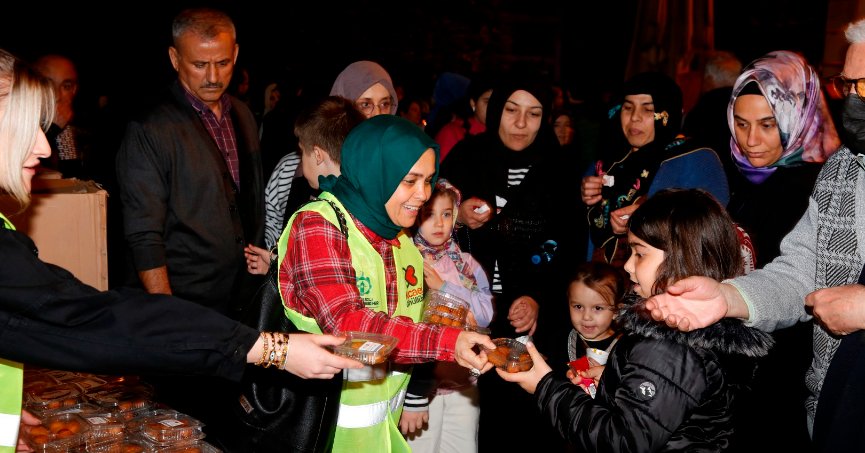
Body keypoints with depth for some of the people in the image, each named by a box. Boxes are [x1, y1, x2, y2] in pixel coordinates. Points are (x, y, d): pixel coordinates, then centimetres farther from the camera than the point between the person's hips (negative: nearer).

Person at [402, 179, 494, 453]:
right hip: (421, 383, -4)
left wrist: (443, 287, -16)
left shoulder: (467, 263, 6)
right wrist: (412, 396, -16)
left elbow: (486, 314, -6)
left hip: (464, 382, 4)